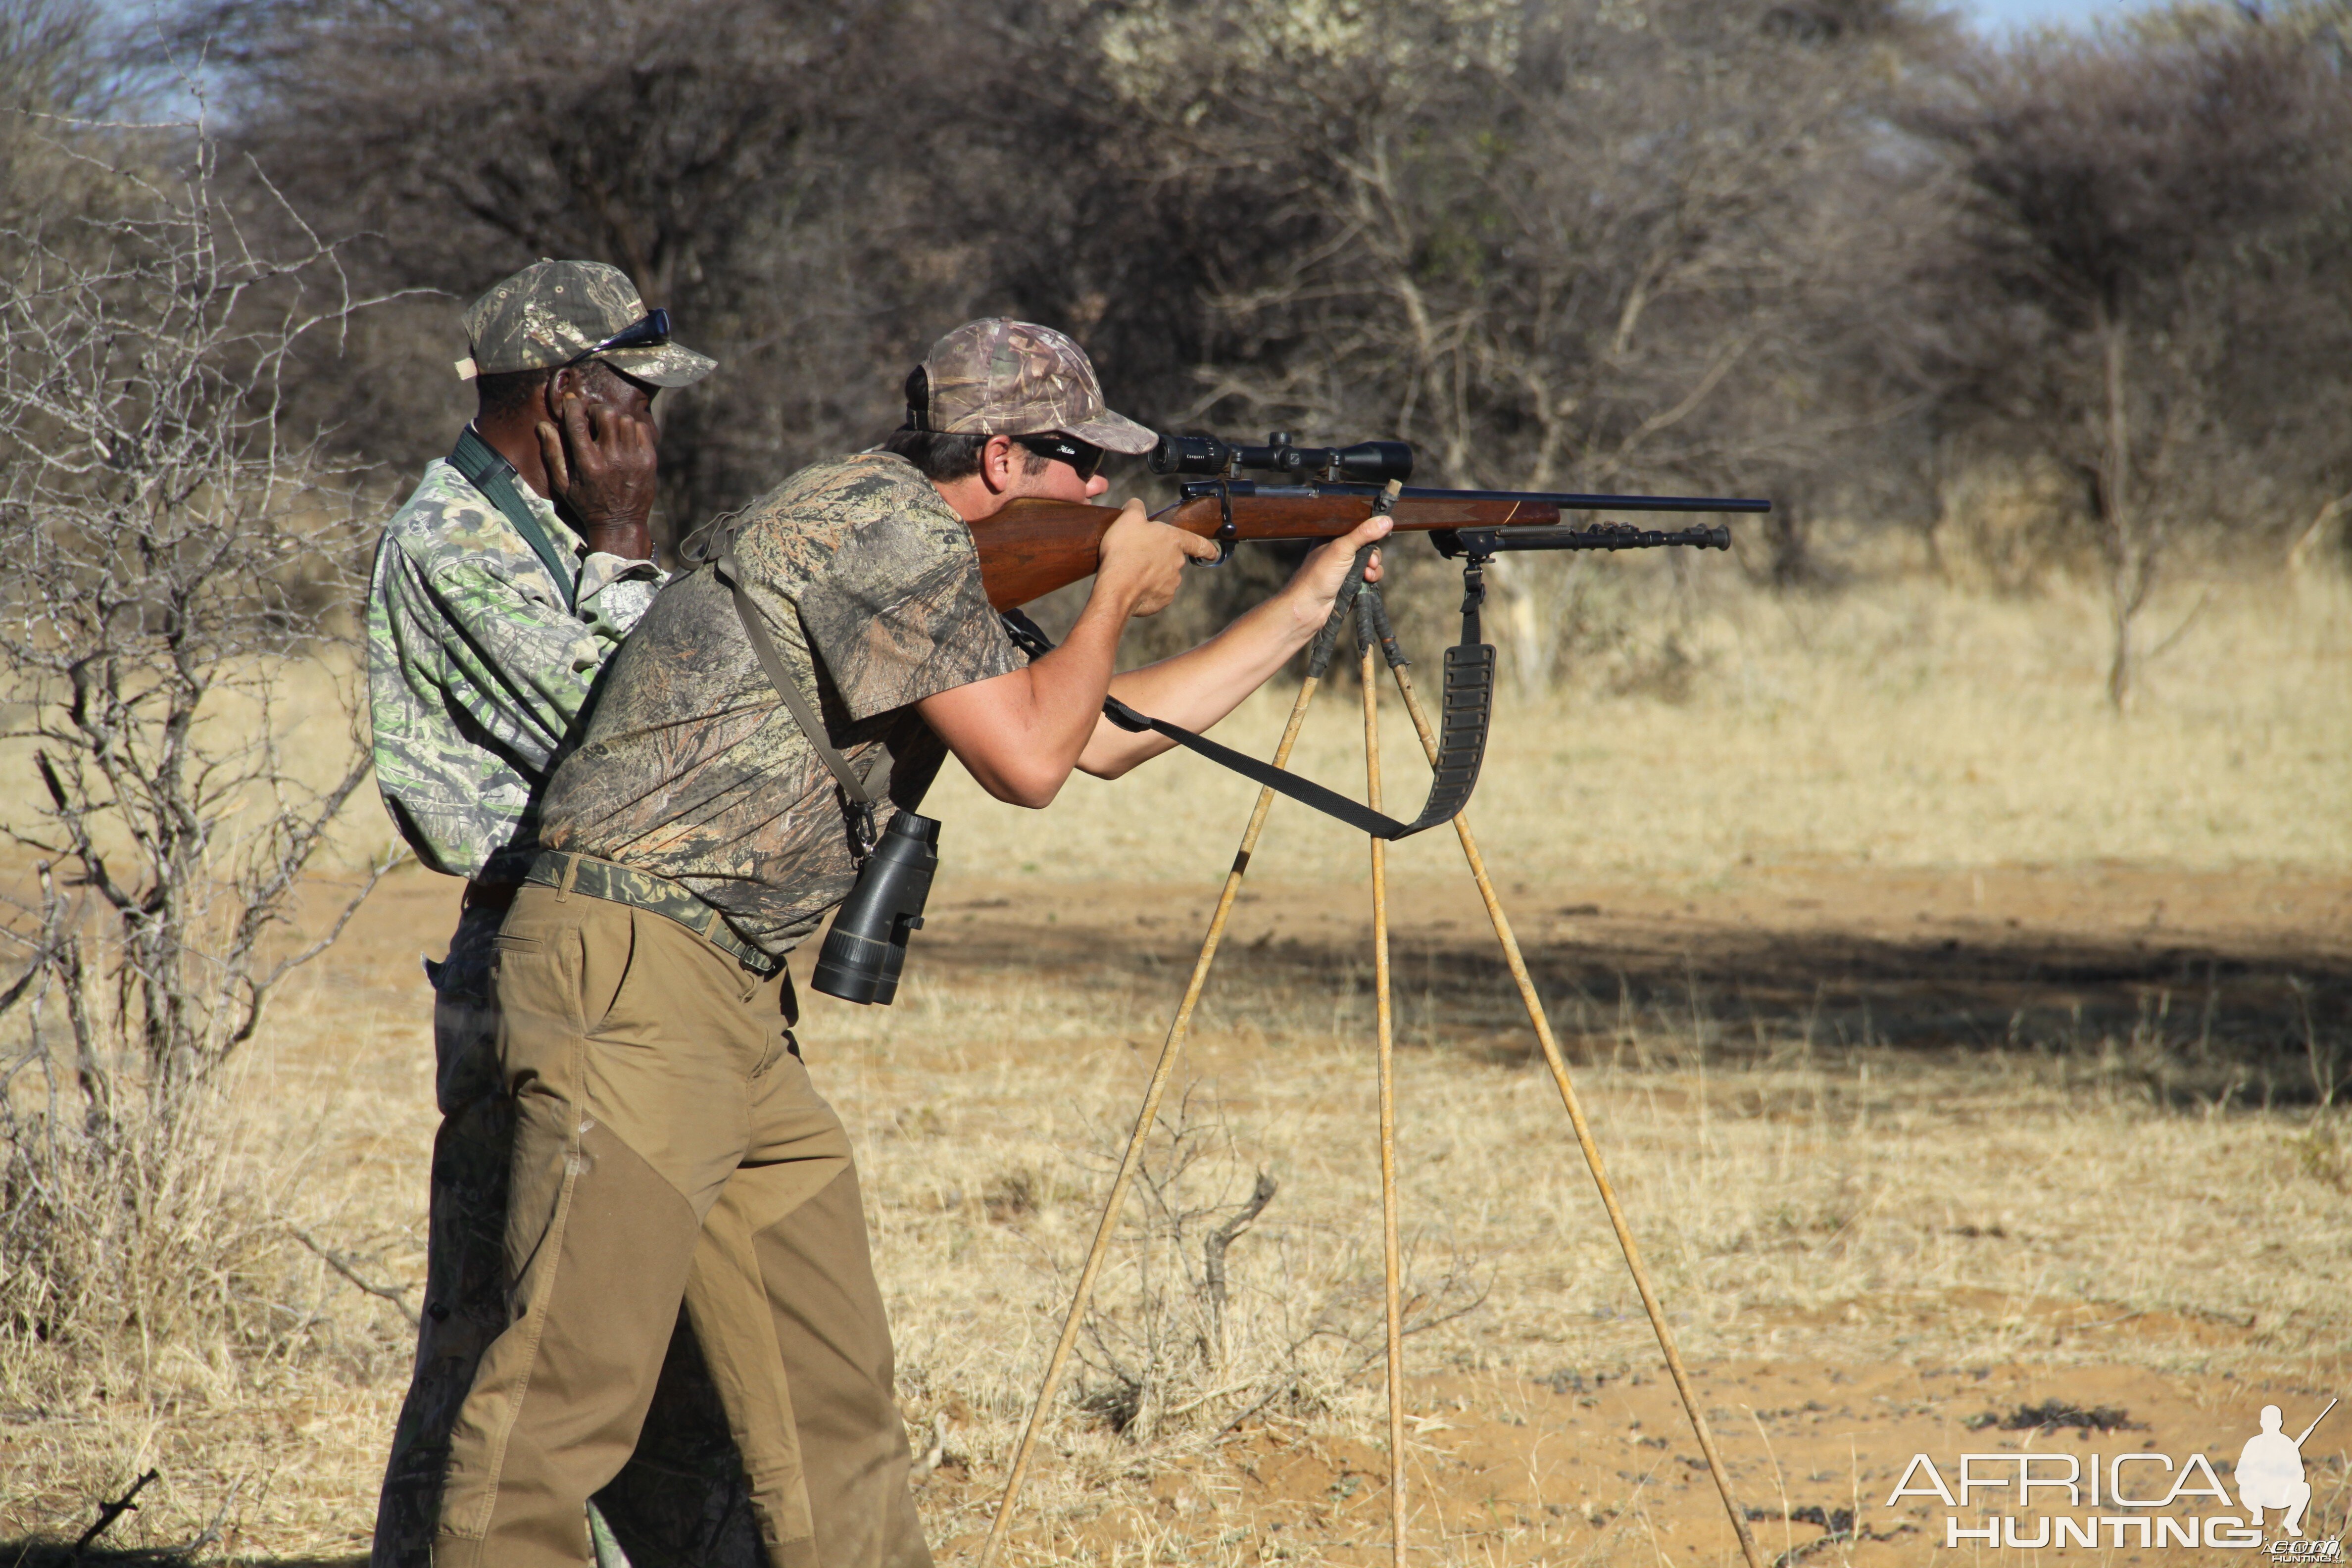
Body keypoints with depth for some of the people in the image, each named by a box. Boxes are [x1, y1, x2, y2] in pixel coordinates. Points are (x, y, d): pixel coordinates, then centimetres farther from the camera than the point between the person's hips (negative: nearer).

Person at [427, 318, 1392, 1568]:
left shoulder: (929, 557, 19)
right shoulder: (879, 523, -11)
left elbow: (1102, 734, 27)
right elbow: (1028, 760, -14)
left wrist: (1312, 599, 27)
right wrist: (1118, 590, 2)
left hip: (737, 999, 10)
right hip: (633, 976, -10)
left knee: (830, 1371, 12)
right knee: (578, 1371, -13)